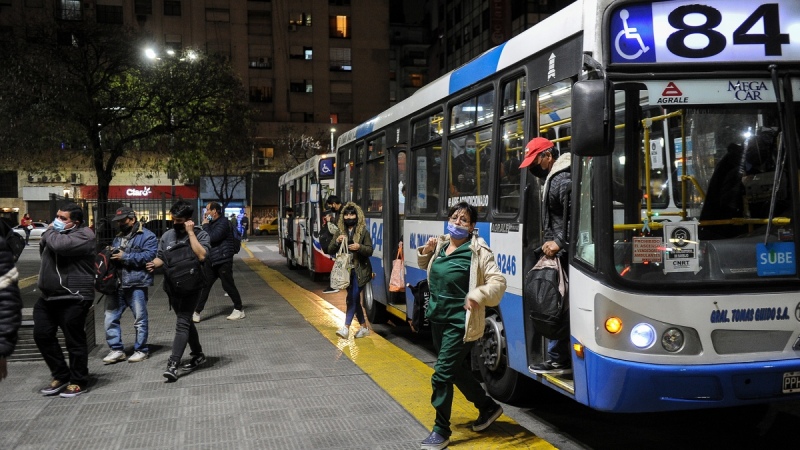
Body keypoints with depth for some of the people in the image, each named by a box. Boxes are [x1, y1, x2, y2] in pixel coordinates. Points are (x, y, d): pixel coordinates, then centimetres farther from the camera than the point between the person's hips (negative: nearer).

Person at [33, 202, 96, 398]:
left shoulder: (84, 235, -12)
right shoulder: (58, 232, 15)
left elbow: (60, 245, -29)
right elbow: (44, 252, 25)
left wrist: (49, 232, -8)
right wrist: (47, 234, 5)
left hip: (72, 298, -9)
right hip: (47, 296, 9)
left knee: (74, 340, 0)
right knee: (42, 335, 11)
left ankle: (78, 382, 14)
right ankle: (61, 376, 26)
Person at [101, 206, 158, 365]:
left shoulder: (147, 236, -2)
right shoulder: (118, 238, 22)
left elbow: (148, 256, -16)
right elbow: (112, 257, 24)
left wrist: (125, 256, -15)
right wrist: (110, 255, 0)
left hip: (136, 284, -7)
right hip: (117, 284, 7)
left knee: (140, 319, 2)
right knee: (110, 318, 5)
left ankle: (141, 350, 14)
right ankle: (117, 349, 14)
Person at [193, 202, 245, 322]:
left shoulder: (223, 223, -15)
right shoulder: (212, 223, 15)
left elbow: (211, 238, -24)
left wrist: (205, 225, -13)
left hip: (223, 261, -8)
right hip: (211, 261, 8)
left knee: (228, 285, 1)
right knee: (204, 286, 3)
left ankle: (239, 310, 15)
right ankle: (197, 312, 5)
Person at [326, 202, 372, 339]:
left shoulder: (364, 232, -4)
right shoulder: (339, 232, 6)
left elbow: (370, 250, -5)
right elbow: (330, 251, 5)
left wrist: (359, 247, -24)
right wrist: (337, 242, -15)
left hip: (360, 271, -5)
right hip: (345, 270, 5)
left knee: (352, 298, -12)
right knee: (355, 299, 11)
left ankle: (346, 328, -13)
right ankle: (364, 327, 23)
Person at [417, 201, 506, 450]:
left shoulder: (478, 252, -14)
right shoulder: (440, 245, 5)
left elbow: (498, 282, -16)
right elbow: (425, 265, 25)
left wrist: (478, 295, -33)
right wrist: (426, 251, 3)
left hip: (460, 323, -8)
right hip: (437, 318, 8)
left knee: (442, 374, -8)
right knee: (458, 370, 20)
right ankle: (488, 407, 41)